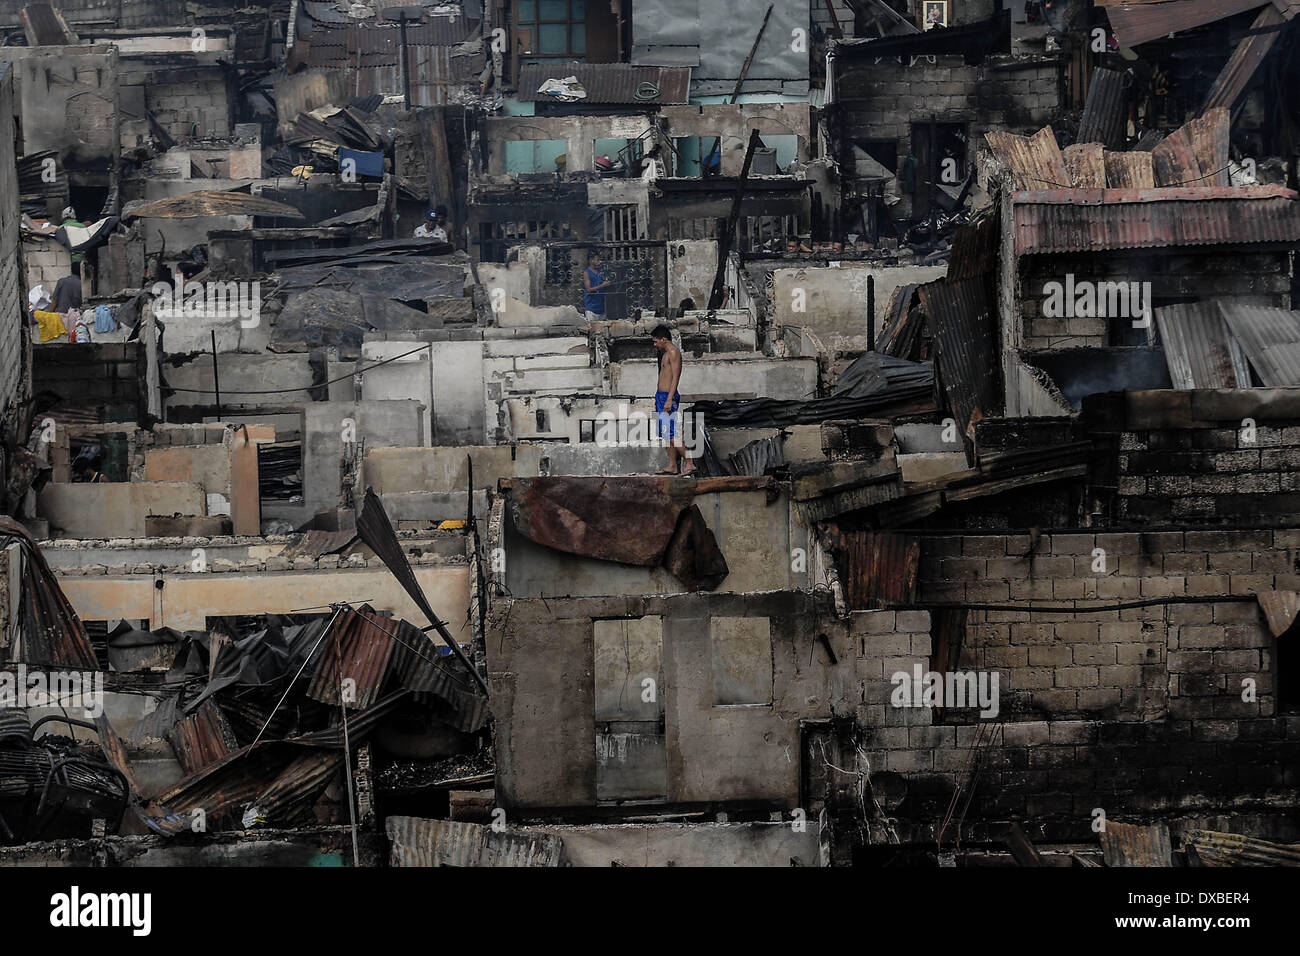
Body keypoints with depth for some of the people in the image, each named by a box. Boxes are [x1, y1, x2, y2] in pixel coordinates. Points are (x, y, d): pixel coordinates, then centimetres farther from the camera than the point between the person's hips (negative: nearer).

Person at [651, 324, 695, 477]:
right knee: (667, 434, 9)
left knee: (671, 434, -14)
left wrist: (669, 399, -24)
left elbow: (675, 377, -18)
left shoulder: (673, 352, -11)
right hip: (662, 396, 10)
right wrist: (658, 399, 26)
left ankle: (689, 463, -14)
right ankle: (672, 466, 11)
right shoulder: (666, 353, 19)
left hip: (668, 396, -10)